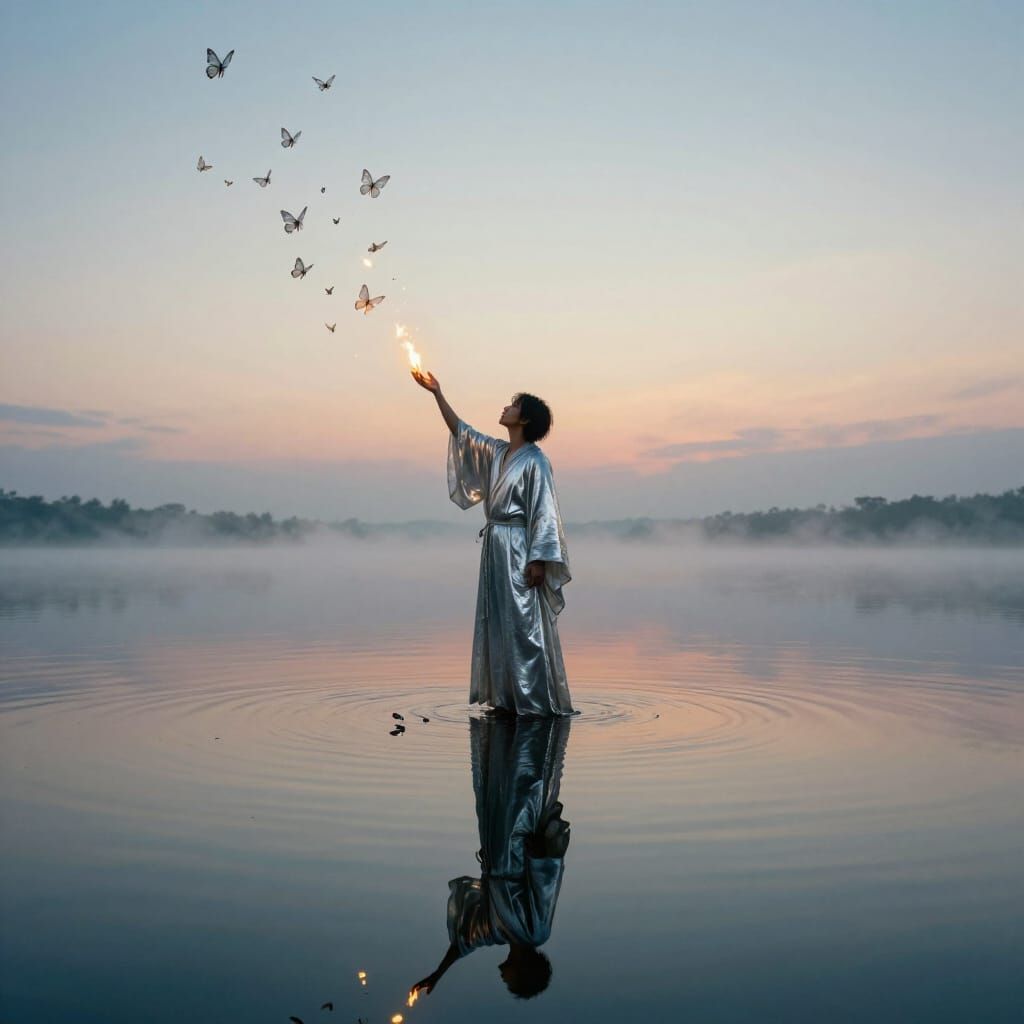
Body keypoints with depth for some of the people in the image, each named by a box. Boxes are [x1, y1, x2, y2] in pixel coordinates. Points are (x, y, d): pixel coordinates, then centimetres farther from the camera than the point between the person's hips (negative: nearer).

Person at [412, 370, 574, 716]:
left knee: (524, 623, -6)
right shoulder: (496, 452, 12)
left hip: (519, 548, -8)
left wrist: (537, 560, -19)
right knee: (497, 622, 10)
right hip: (495, 547, 8)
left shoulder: (534, 461, -10)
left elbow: (544, 512, -14)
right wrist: (437, 393, 15)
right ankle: (507, 697, 17)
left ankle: (538, 700, 0)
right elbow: (461, 431, 19)